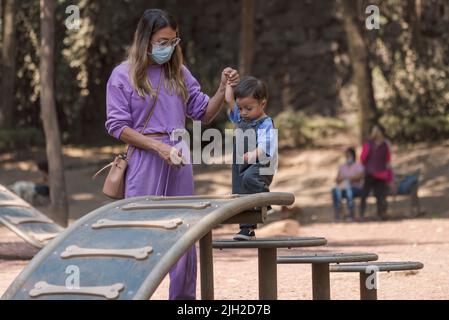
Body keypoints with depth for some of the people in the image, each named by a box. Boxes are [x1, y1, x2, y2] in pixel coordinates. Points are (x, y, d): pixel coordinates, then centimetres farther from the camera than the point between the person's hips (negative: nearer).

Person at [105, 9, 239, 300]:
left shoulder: (179, 73, 11)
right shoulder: (124, 75, -3)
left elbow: (204, 113, 12)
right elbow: (118, 126, -7)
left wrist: (223, 89, -7)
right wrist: (159, 147, -16)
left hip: (179, 160, 5)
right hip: (145, 161, -4)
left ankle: (184, 298, 15)